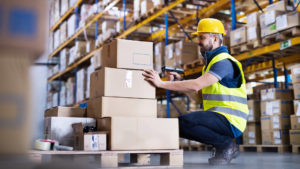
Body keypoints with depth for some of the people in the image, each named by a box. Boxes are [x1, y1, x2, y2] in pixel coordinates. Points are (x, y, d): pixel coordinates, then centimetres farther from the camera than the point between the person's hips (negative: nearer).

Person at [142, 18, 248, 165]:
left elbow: (196, 85, -27)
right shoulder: (212, 60, 18)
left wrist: (161, 83, -28)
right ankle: (222, 145, 8)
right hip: (217, 117, 10)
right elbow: (197, 91, 17)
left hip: (230, 120, -10)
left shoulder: (224, 62, -15)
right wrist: (180, 81, 0)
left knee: (185, 122, -28)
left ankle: (227, 144, -7)